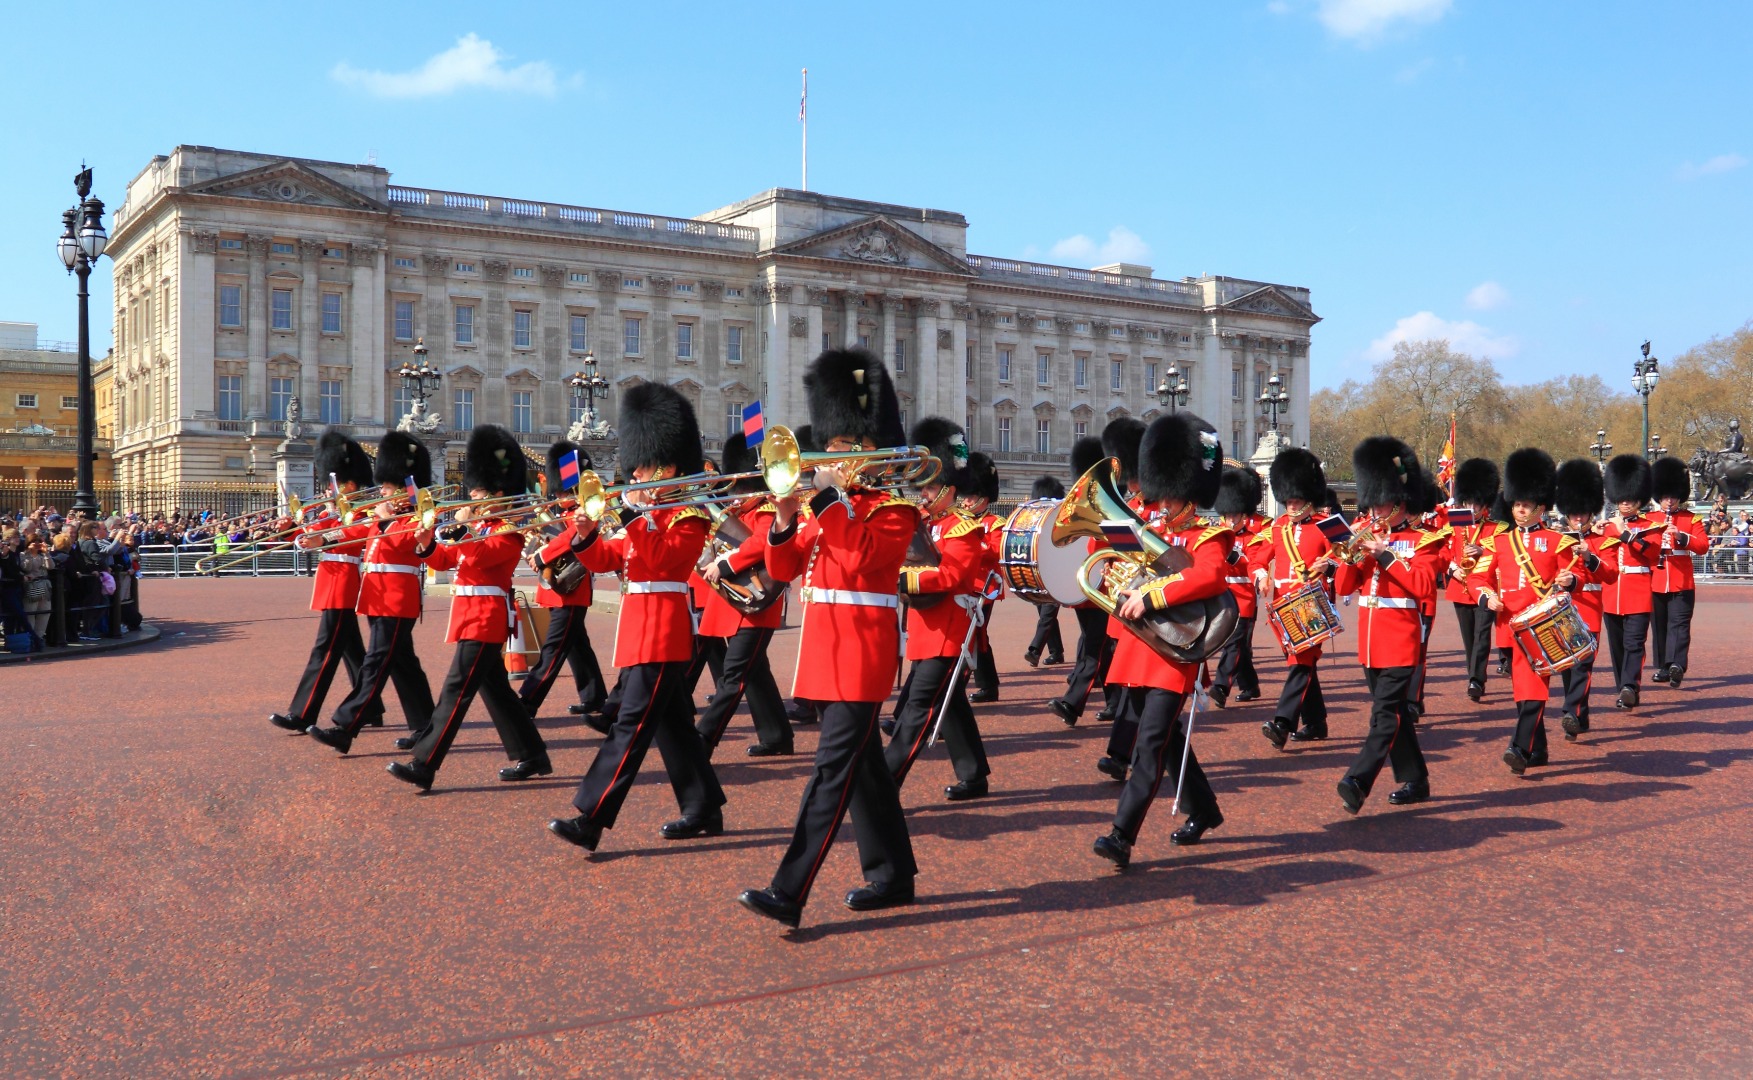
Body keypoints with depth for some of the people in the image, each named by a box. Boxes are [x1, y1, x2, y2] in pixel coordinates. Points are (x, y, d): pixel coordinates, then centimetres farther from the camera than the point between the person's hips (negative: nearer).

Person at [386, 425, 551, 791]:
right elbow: (444, 560, 17)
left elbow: (478, 557, -27)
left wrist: (459, 526, -21)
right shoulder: (479, 525, 17)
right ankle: (532, 757, 20)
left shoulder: (509, 531, -10)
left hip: (484, 619, -10)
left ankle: (423, 766, -12)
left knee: (456, 691, -11)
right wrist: (426, 544, -1)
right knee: (495, 689, 13)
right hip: (473, 616, 10)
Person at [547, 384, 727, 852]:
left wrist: (634, 512, -23)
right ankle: (704, 810, 21)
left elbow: (662, 557, -24)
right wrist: (586, 536, -4)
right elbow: (604, 560, 14)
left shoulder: (689, 515, -8)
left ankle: (590, 820, -15)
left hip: (661, 630, -10)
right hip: (642, 627, 10)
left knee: (632, 724, -12)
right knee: (672, 722, 13)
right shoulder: (647, 516, 17)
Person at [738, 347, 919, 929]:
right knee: (862, 763, 13)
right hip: (824, 641, 8)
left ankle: (788, 893, -14)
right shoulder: (831, 505, 16)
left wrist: (830, 497, -18)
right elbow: (783, 567, 12)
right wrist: (784, 518, -5)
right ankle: (894, 875, 24)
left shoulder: (895, 502, -4)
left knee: (833, 767, -11)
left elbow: (863, 555, -23)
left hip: (863, 646, -8)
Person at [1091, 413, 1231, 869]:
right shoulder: (1149, 528, 12)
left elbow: (1211, 577, -29)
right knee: (1166, 736, 17)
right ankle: (1203, 810, 36)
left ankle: (1122, 836, -14)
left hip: (1175, 650, -7)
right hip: (1137, 646, 7)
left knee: (1151, 741, -12)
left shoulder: (1208, 537, -8)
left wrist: (1150, 597, -35)